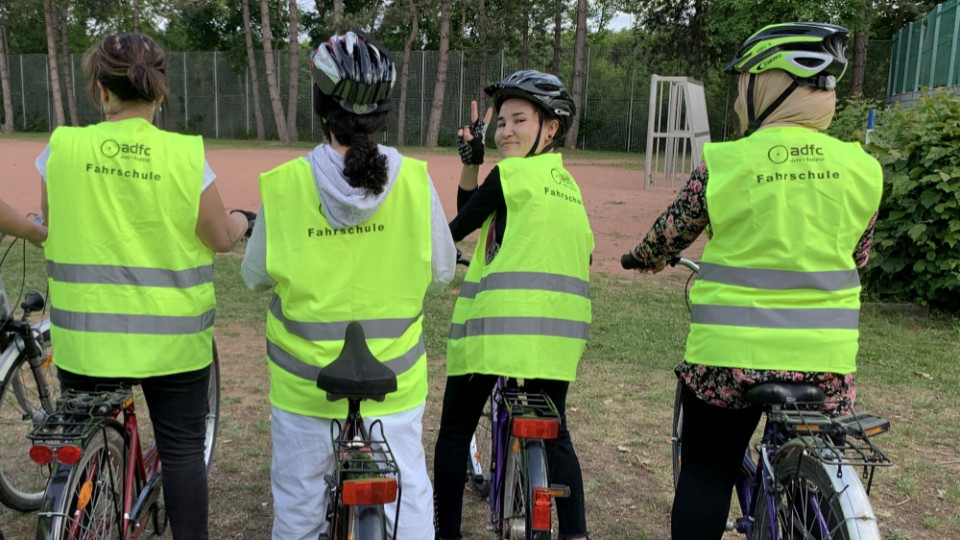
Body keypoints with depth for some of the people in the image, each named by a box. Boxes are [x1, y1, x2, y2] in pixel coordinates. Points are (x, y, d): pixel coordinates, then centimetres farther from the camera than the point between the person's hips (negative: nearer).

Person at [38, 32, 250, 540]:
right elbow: (221, 239, -4)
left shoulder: (62, 147, -7)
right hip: (170, 335, -1)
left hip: (86, 334, 2)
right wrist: (240, 220, 18)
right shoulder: (186, 155, -11)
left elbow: (49, 227, 5)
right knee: (182, 448, 12)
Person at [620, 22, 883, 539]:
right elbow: (857, 256, 13)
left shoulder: (724, 162, -8)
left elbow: (670, 233, 4)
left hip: (731, 350, -2)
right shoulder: (860, 167, 0)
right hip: (824, 358, 3)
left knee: (707, 468, 15)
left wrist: (641, 259, 25)